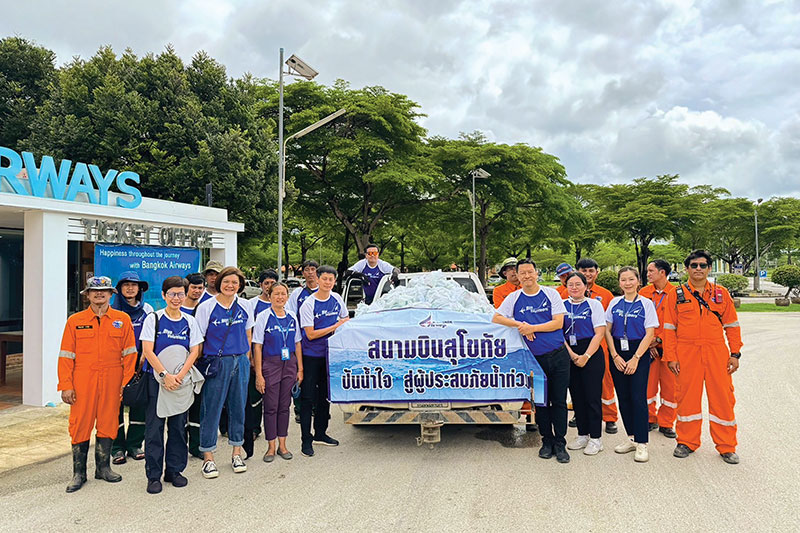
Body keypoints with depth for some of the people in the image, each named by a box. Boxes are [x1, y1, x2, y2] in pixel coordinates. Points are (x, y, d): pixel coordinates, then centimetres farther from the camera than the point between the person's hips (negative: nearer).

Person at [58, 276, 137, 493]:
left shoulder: (123, 319, 5)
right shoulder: (75, 321, 4)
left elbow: (129, 353, 4)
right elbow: (66, 355, 3)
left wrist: (127, 382, -2)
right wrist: (66, 385, -4)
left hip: (112, 381, 1)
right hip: (83, 381, 0)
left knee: (108, 423, 8)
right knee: (80, 424, 3)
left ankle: (103, 467, 24)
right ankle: (79, 473, 16)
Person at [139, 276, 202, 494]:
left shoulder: (189, 321, 6)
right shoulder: (153, 318, -2)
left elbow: (194, 351, 1)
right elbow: (148, 351, -8)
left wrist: (180, 376, -13)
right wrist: (165, 375, -18)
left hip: (182, 380, 3)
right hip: (156, 378, -2)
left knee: (178, 425, 7)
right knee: (154, 426, 0)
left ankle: (174, 471, 21)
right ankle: (153, 475, 11)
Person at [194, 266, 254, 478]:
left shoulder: (244, 307, 6)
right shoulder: (206, 307, -4)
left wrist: (244, 359, 11)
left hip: (240, 363, 3)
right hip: (216, 363, -3)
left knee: (238, 407, 9)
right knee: (211, 409, 1)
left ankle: (237, 453, 22)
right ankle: (208, 457, 12)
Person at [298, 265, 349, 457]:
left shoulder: (337, 299, 2)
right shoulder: (308, 304, -13)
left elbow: (346, 320, 16)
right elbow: (311, 334, -17)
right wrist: (335, 326, -17)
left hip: (329, 354, 5)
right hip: (311, 356, -5)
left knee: (325, 395, 14)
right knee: (308, 397, -2)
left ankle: (320, 433, 28)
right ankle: (306, 440, 5)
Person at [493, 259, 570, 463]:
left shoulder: (551, 294, 0)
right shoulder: (514, 298, 5)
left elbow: (558, 323, -6)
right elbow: (496, 318, 1)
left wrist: (531, 327, -16)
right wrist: (518, 324, -13)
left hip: (558, 355, -1)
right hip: (535, 358, 1)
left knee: (559, 401, 4)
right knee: (541, 402, 9)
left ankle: (560, 444, 14)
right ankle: (547, 441, 23)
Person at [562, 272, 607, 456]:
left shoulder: (594, 304, 0)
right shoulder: (562, 305, 8)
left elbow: (599, 333, -6)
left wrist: (586, 356, -12)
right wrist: (571, 353, -9)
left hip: (592, 354, -3)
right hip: (569, 355, 4)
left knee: (592, 396, -2)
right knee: (576, 396, 8)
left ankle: (595, 438, 8)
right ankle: (582, 435, 20)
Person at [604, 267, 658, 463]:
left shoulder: (646, 304, -2)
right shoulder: (615, 303, 7)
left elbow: (649, 334, -6)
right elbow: (607, 331, 7)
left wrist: (635, 358, -12)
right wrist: (615, 356, -3)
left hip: (639, 353, -3)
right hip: (617, 354, 4)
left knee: (638, 397, -7)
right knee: (623, 397, 7)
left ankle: (641, 444, -1)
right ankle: (631, 438, 19)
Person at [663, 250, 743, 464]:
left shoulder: (721, 293, 8)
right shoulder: (676, 295, 4)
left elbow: (732, 325, 10)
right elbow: (669, 328, 3)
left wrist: (735, 353, 3)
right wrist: (671, 356, -3)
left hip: (717, 353, 1)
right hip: (687, 354, -1)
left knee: (723, 398, 3)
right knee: (688, 397, 6)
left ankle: (727, 446, 18)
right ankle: (687, 442, 21)